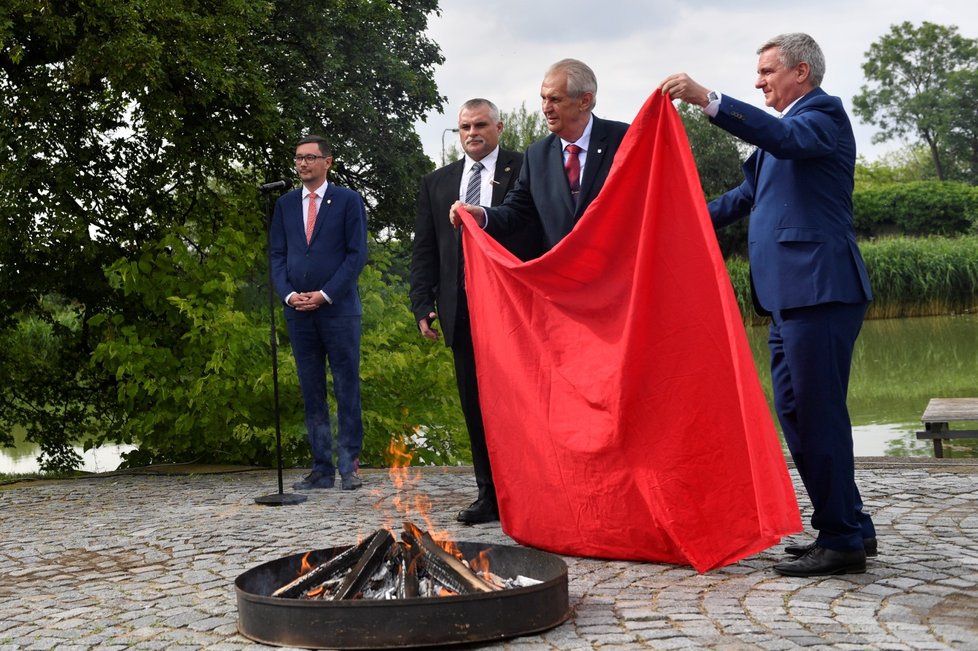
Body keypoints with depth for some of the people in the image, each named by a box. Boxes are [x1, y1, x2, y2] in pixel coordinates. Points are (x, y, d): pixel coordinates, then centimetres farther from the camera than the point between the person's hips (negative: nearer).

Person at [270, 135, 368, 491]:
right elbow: (277, 255, 12)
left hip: (338, 308, -4)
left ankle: (349, 466, 4)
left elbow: (357, 254, -3)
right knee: (311, 392, 5)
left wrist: (324, 294, -11)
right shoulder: (285, 204, 14)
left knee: (347, 389, -2)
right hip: (299, 311, 4)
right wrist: (288, 294, -5)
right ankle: (322, 468, 10)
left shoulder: (348, 201, 3)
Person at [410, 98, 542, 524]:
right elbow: (423, 251, 15)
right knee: (476, 407, 6)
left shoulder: (525, 170, 4)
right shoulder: (436, 183, 16)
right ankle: (490, 494, 14)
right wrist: (423, 306, 4)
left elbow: (544, 234, -2)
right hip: (463, 312, 4)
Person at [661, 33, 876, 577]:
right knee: (797, 414, 12)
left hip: (819, 290, -10)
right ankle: (852, 527, 21)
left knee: (819, 414, -8)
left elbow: (786, 139, -27)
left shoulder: (823, 113, -4)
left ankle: (842, 541, 0)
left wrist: (709, 99, -33)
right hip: (789, 293, 10)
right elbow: (751, 194, 31)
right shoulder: (787, 124, 23)